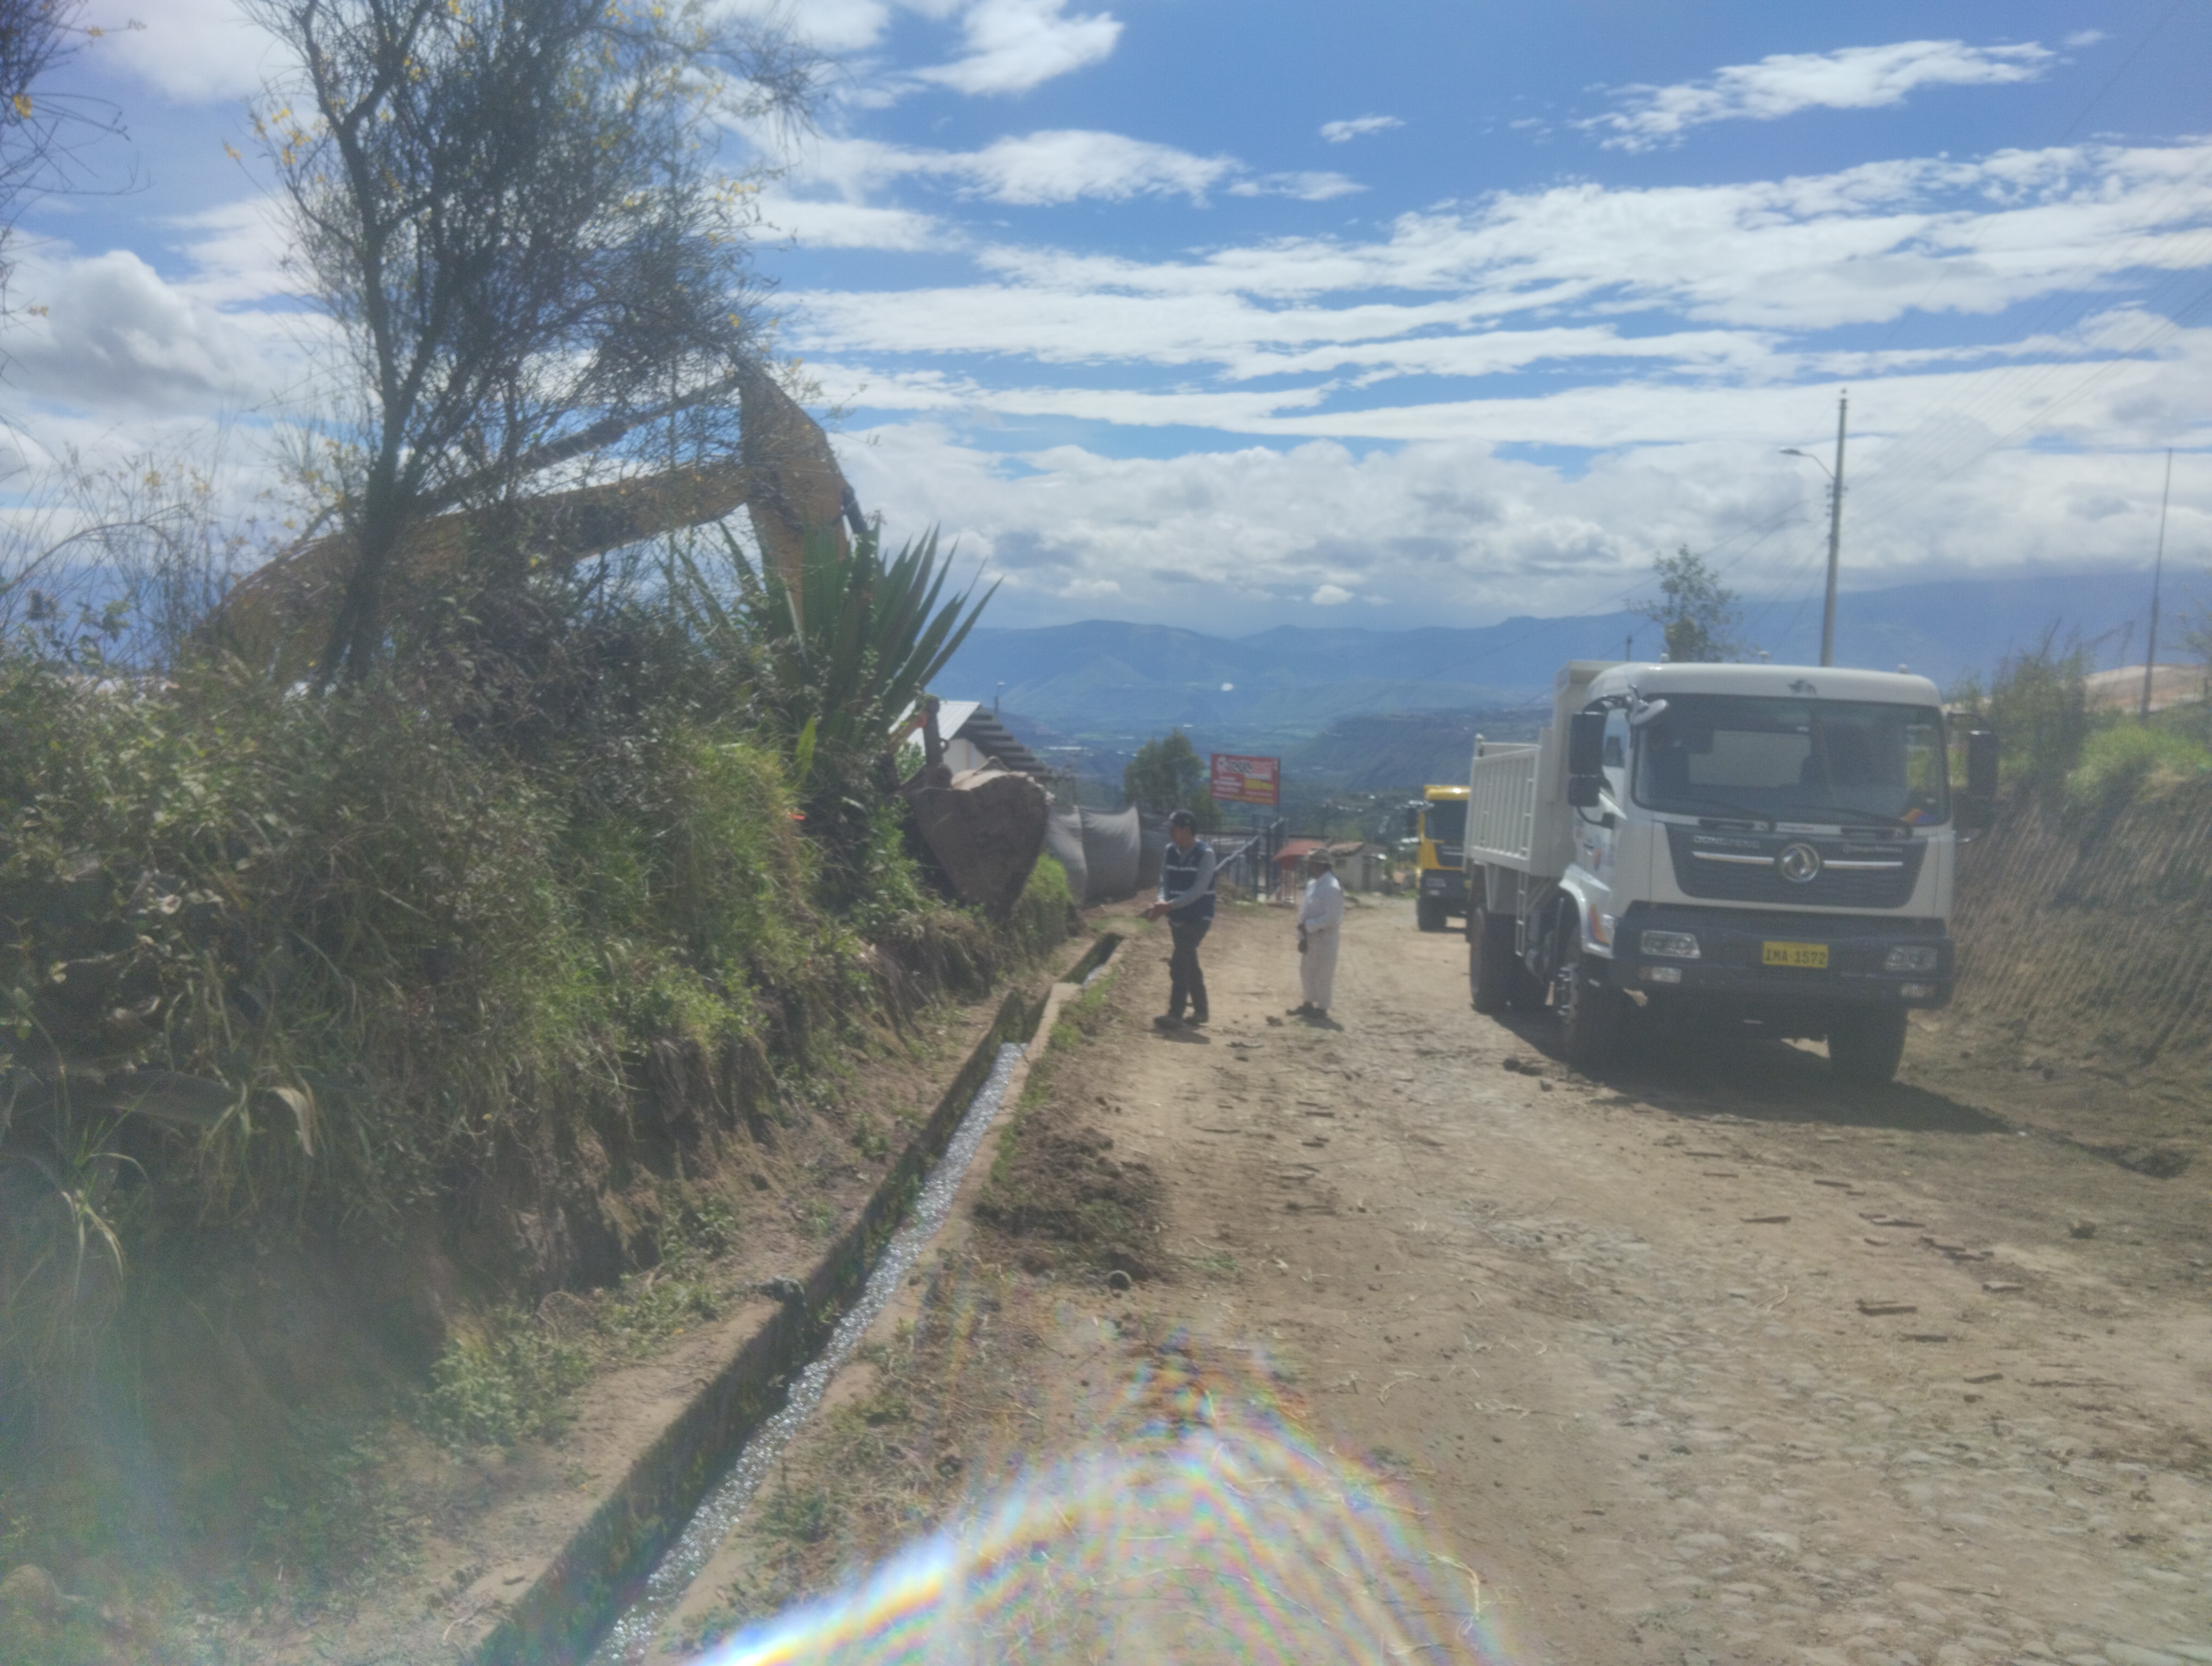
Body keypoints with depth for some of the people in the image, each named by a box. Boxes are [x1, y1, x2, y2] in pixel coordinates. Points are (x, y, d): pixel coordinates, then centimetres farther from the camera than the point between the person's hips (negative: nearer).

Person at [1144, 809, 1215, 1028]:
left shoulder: (1205, 854, -15)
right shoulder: (1169, 852, 4)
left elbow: (1198, 890, -20)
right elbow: (1165, 882, 8)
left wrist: (1169, 905, -26)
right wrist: (1162, 902, -14)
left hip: (1198, 917, -7)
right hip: (1178, 917, 7)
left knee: (1180, 962, -14)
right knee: (1189, 963, 14)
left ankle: (1175, 1015, -15)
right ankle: (1200, 1010, 26)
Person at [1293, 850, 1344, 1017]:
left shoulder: (1331, 887, -21)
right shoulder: (1312, 884, 7)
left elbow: (1332, 918, -25)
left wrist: (1308, 926, -21)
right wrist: (1303, 936, 2)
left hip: (1324, 938, -9)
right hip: (1310, 936, 9)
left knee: (1322, 974, 3)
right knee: (1307, 970, 18)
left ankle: (1321, 1007, 16)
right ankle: (1309, 1003, 32)